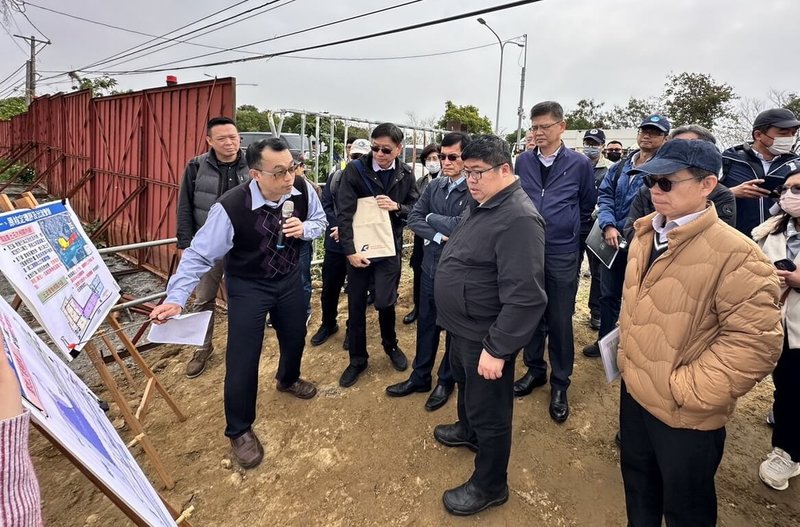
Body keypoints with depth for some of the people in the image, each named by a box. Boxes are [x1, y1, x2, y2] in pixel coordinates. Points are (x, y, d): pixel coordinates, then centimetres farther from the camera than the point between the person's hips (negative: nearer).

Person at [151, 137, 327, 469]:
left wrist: (304, 228, -24)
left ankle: (287, 379, 58)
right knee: (243, 358, -2)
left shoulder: (303, 190, -20)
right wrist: (176, 298, -29)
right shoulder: (231, 207, -31)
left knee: (295, 335, 22)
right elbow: (200, 254, -23)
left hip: (290, 277, 5)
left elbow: (320, 221, -1)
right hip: (248, 287, -4)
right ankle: (239, 430, 24)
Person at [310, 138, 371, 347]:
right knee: (329, 288, 14)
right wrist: (338, 227, -13)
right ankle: (328, 324, 36)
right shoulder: (335, 177, 5)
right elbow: (325, 206, 2)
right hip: (335, 244, 3)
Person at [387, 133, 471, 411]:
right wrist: (439, 236, -16)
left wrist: (432, 217, -9)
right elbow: (413, 219, 0)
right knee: (426, 323, 18)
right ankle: (420, 377, 36)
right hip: (430, 265, 6)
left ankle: (447, 381, 34)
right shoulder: (433, 186, 4)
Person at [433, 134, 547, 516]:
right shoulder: (480, 205, 6)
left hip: (485, 337, -10)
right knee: (465, 385, 31)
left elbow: (524, 296, -29)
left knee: (489, 412, 9)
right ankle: (468, 431, 58)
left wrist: (496, 348, -26)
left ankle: (489, 486, 31)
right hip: (463, 327, 10)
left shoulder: (518, 219, -26)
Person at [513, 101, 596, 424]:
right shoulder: (523, 161, 2)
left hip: (562, 254, -2)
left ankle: (560, 384, 22)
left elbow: (588, 205, 9)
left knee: (560, 321, 6)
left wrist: (566, 228, 11)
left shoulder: (580, 164, -4)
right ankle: (534, 370, 32)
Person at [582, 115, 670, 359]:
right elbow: (605, 196, 6)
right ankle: (604, 340, 31)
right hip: (614, 240, 5)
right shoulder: (620, 167, 10)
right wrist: (608, 226, -10)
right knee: (609, 293, 15)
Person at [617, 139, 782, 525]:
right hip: (633, 389, 7)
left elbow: (756, 341, -23)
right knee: (637, 476, 28)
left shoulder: (736, 254, -22)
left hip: (685, 415, -6)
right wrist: (627, 356, 12)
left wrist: (688, 392, -21)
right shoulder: (646, 233, 2)